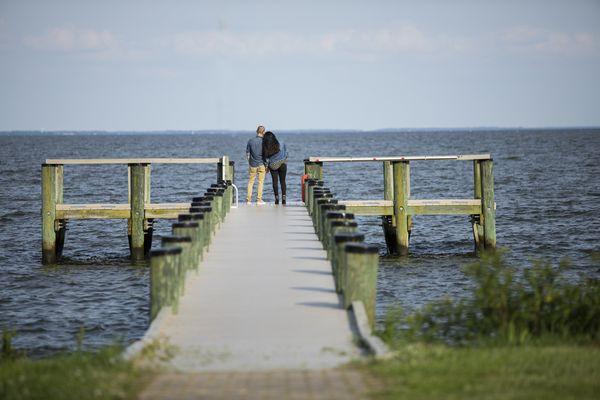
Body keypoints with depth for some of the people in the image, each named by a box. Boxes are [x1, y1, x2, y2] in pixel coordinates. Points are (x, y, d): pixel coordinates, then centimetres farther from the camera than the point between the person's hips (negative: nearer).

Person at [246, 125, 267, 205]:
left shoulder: (250, 141, -2)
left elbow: (247, 154, 3)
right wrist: (267, 166, 3)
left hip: (253, 165, 2)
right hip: (261, 164, -2)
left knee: (251, 182, 10)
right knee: (260, 182, 6)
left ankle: (248, 199, 8)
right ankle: (259, 200, 6)